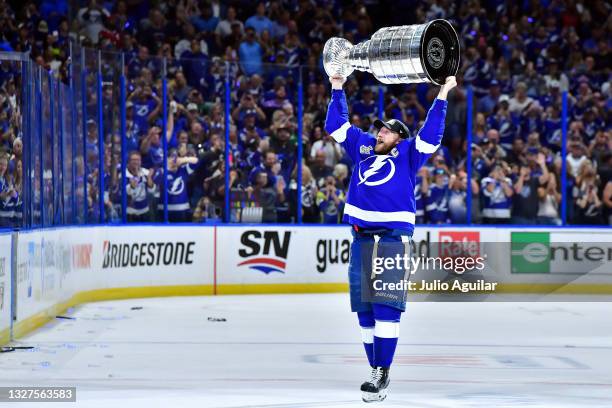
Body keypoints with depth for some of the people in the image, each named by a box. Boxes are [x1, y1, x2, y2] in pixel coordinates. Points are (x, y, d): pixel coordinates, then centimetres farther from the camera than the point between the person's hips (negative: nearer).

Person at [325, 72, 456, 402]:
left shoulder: (407, 153, 4)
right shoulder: (362, 146, 16)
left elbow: (430, 135, -10)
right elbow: (336, 125, 23)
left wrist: (442, 97, -12)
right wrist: (337, 88, 22)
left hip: (393, 238, -5)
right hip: (361, 238, 5)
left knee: (386, 307, -13)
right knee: (364, 308, 7)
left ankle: (383, 375, -14)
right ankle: (374, 369, 15)